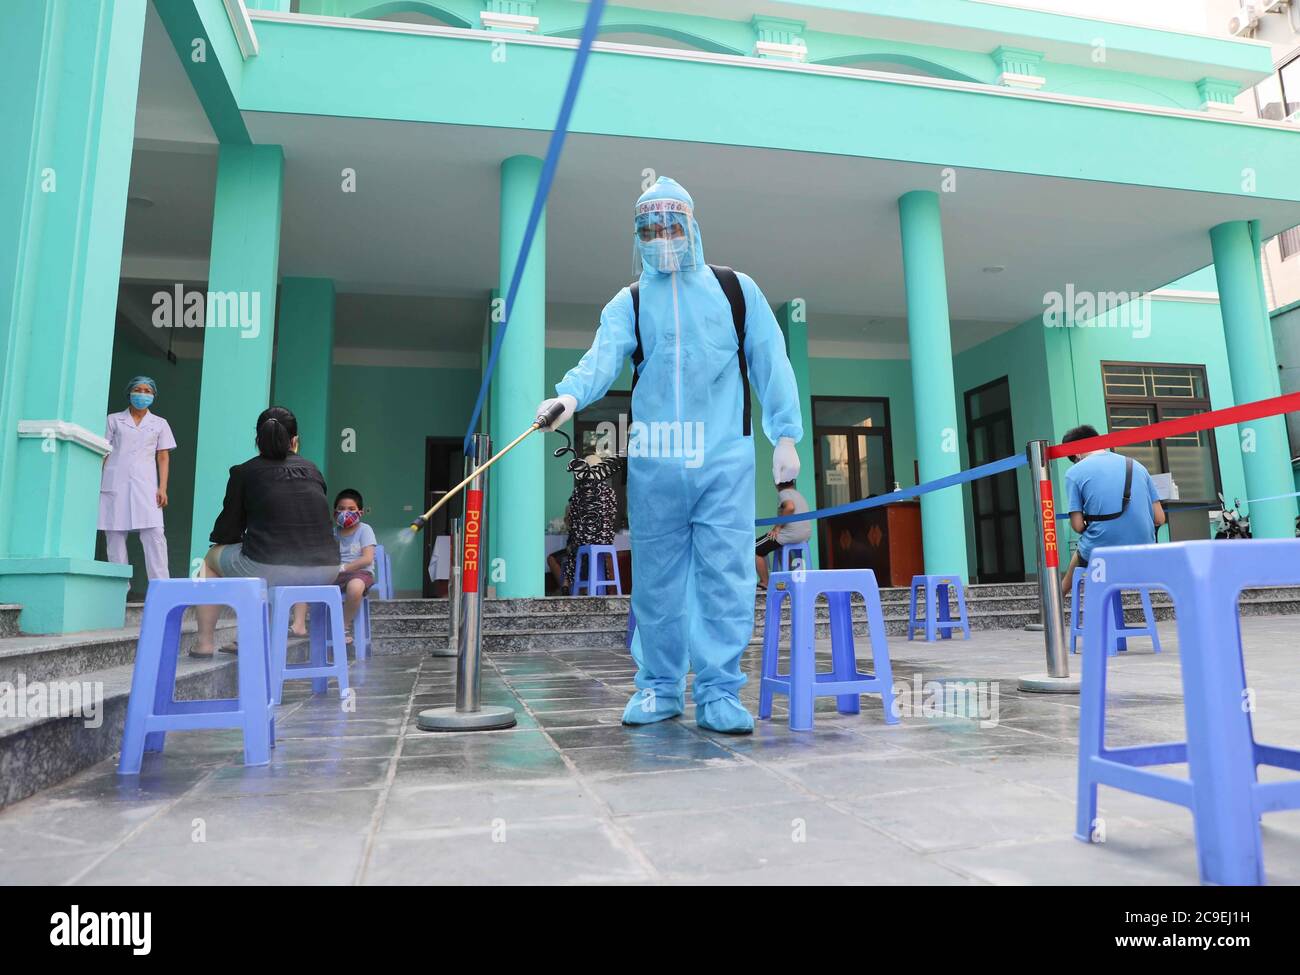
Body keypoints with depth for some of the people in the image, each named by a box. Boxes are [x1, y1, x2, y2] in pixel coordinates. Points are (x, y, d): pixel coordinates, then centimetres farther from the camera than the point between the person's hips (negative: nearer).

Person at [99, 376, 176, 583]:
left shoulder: (160, 424, 15)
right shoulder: (113, 420, 14)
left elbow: (163, 458, 10)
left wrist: (162, 488, -1)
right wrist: (97, 483, 1)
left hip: (145, 485, -1)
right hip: (115, 484, 1)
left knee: (154, 534, -11)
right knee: (115, 535, -1)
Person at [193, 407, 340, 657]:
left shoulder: (244, 472, 5)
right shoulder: (312, 470, 15)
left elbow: (228, 531, 9)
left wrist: (218, 540, 33)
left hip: (271, 570, -4)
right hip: (325, 571, 4)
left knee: (211, 558, 27)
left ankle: (204, 644, 28)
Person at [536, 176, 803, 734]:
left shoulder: (737, 290, 12)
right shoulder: (629, 303, 11)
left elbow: (770, 364, 11)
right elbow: (603, 358, -6)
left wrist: (785, 435, 5)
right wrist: (570, 394, -26)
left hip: (725, 460, -1)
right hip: (653, 463, 1)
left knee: (725, 576, -5)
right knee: (657, 580, 6)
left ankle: (718, 693, 7)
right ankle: (659, 687, 20)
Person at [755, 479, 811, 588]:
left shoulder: (783, 493, -6)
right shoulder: (799, 495, 22)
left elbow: (790, 507, -27)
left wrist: (777, 527, -19)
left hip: (791, 534, -9)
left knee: (756, 550, 0)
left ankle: (765, 584, -1)